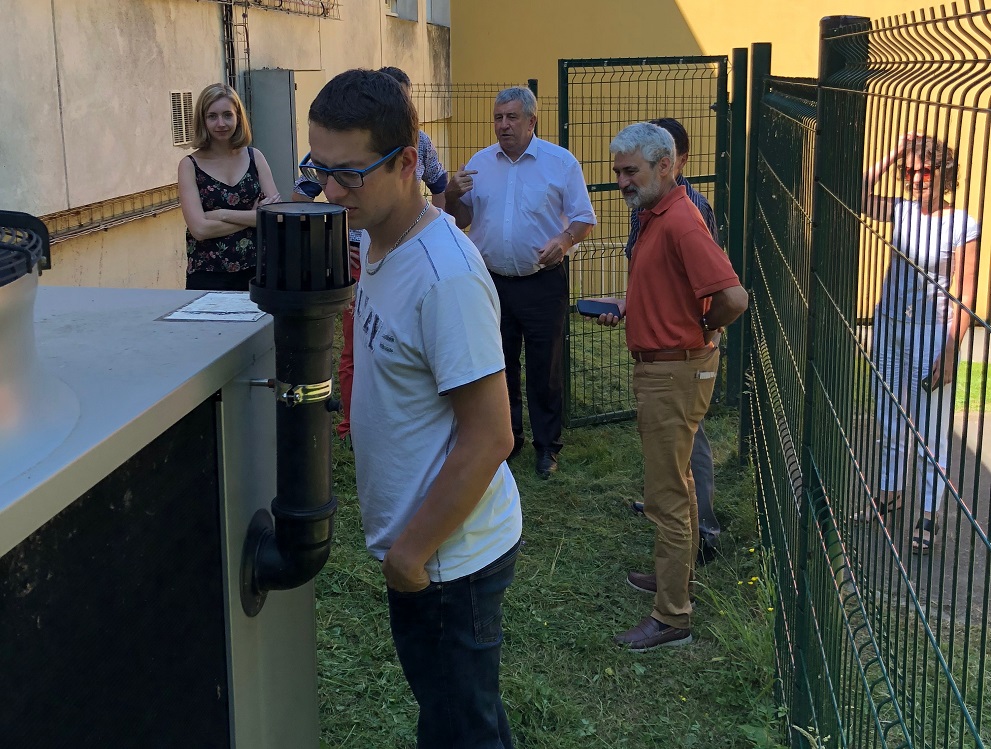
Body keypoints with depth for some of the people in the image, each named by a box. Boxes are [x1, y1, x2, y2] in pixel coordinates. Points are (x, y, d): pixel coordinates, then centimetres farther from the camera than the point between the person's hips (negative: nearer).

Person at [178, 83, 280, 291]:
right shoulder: (190, 165, -1)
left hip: (255, 272, 2)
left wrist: (222, 214, -11)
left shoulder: (254, 157, 6)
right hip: (208, 276, -2)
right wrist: (254, 217, -8)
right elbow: (200, 228, -12)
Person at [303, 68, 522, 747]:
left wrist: (412, 551, -17)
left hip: (451, 557, -9)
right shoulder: (376, 239, 2)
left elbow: (489, 439, -26)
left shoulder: (445, 276, -28)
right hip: (412, 542, 9)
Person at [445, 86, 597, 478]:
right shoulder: (480, 162, 7)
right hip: (492, 281, 4)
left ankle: (547, 446, 15)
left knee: (545, 368, 2)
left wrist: (563, 240, -22)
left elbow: (584, 218, -1)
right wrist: (452, 196, -9)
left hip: (543, 282, -3)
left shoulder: (561, 162, -2)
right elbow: (463, 219, 13)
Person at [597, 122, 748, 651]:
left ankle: (671, 617, 5)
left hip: (676, 374, -11)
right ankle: (676, 573, 38)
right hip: (658, 369, 11)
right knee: (675, 482, 22)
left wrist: (703, 330, -13)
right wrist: (625, 304, 10)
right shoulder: (653, 216, 10)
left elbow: (733, 297, -31)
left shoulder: (680, 222, -23)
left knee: (666, 494, -4)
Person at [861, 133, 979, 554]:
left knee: (931, 430, 3)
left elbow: (964, 296, -13)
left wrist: (949, 352, -17)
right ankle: (891, 495, 37)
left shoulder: (962, 225, -13)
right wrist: (891, 156, -9)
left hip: (931, 334, -6)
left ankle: (928, 517, 16)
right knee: (889, 420, 19)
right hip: (888, 326, 6)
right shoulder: (902, 211, 2)